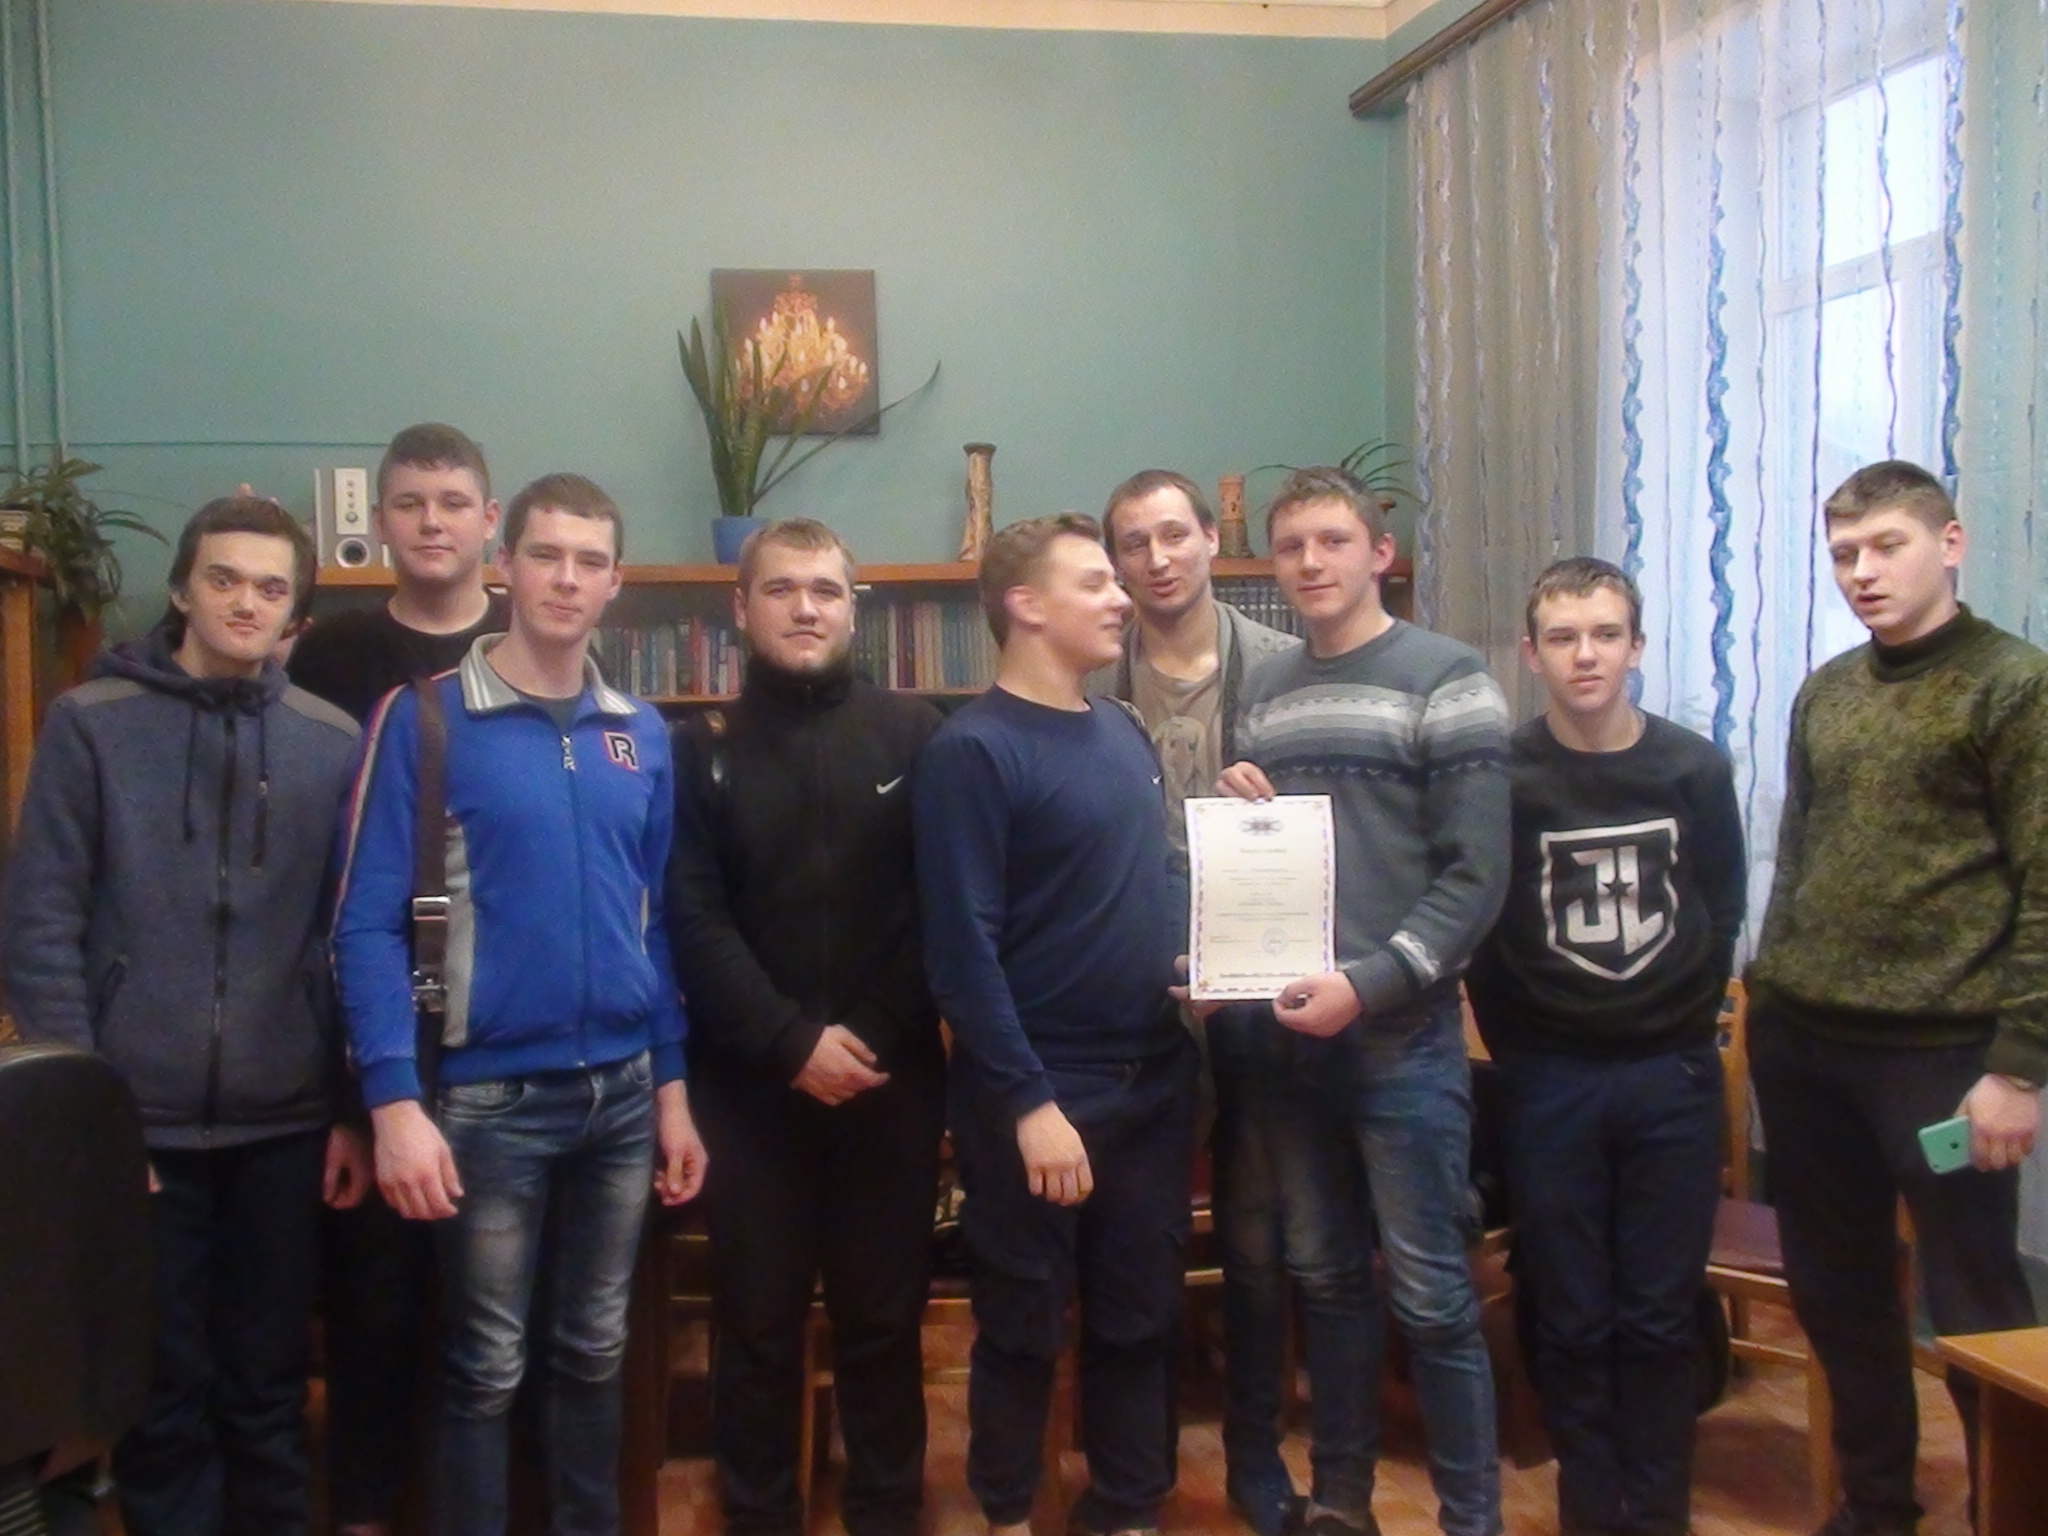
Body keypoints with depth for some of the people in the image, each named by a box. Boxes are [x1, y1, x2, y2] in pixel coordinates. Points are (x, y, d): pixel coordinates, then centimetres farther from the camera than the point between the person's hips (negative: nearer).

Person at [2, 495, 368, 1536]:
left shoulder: (331, 741, 3)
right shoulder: (92, 723, -2)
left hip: (285, 1124, 2)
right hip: (140, 1120, -1)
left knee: (268, 1384, 14)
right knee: (162, 1388, 11)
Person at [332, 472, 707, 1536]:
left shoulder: (644, 736, 7)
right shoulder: (425, 720, -7)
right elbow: (368, 922, -10)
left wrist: (671, 1086, 10)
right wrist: (395, 1101, -17)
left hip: (623, 1091, 4)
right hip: (488, 1096, -4)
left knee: (593, 1353, 17)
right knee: (483, 1370, 8)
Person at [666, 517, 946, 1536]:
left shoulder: (915, 733, 3)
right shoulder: (702, 752, 5)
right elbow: (694, 925, -4)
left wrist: (875, 1036, -9)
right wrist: (792, 1043, -13)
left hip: (892, 1075, 0)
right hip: (752, 1083, 0)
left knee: (885, 1314, 10)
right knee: (758, 1321, 8)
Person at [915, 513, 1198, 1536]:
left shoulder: (1124, 731, 9)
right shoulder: (972, 751, -13)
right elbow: (962, 949, -17)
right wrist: (1028, 1101, -20)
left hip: (1154, 1081, 6)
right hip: (1039, 1091, -6)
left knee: (1141, 1317, 15)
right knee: (1023, 1326, 10)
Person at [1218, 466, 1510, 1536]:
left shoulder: (1446, 682, -5)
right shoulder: (1263, 690, 12)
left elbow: (1476, 876, -11)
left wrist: (1368, 985, -19)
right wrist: (1236, 816, -2)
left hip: (1402, 1035, -5)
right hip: (1286, 1030, 5)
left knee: (1430, 1294, 0)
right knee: (1326, 1278, 14)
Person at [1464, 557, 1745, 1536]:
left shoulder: (1696, 769, 0)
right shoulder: (1502, 776, -5)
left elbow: (1722, 914, 7)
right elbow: (1478, 933, -2)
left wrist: (1681, 1023, 4)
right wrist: (1519, 1046, -1)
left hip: (1672, 1076, 1)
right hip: (1549, 1081, -1)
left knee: (1661, 1317, 7)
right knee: (1572, 1319, 6)